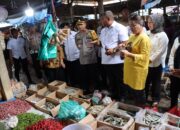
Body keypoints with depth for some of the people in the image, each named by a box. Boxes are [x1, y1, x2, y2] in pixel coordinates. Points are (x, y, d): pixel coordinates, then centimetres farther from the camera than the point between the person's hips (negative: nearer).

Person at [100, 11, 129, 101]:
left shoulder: (120, 28, -8)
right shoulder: (103, 30, 16)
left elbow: (125, 43, -15)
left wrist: (114, 50, -24)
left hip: (117, 61, -7)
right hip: (106, 60, 7)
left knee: (119, 82, 7)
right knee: (111, 82, 18)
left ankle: (121, 99, 24)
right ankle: (113, 98, 34)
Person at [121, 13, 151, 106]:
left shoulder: (144, 38, -15)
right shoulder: (132, 36, 11)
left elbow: (144, 57, -21)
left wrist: (129, 54, -30)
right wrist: (124, 48, 2)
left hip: (138, 70, -8)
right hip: (129, 69, 8)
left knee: (138, 93, 7)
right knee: (131, 90, 19)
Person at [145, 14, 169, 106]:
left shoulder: (162, 35, -12)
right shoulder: (148, 33, 5)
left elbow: (160, 51, -16)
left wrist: (150, 59, -18)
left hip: (156, 64, -5)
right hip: (146, 63, 5)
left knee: (155, 82, 12)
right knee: (146, 82, 17)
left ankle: (155, 99, 31)